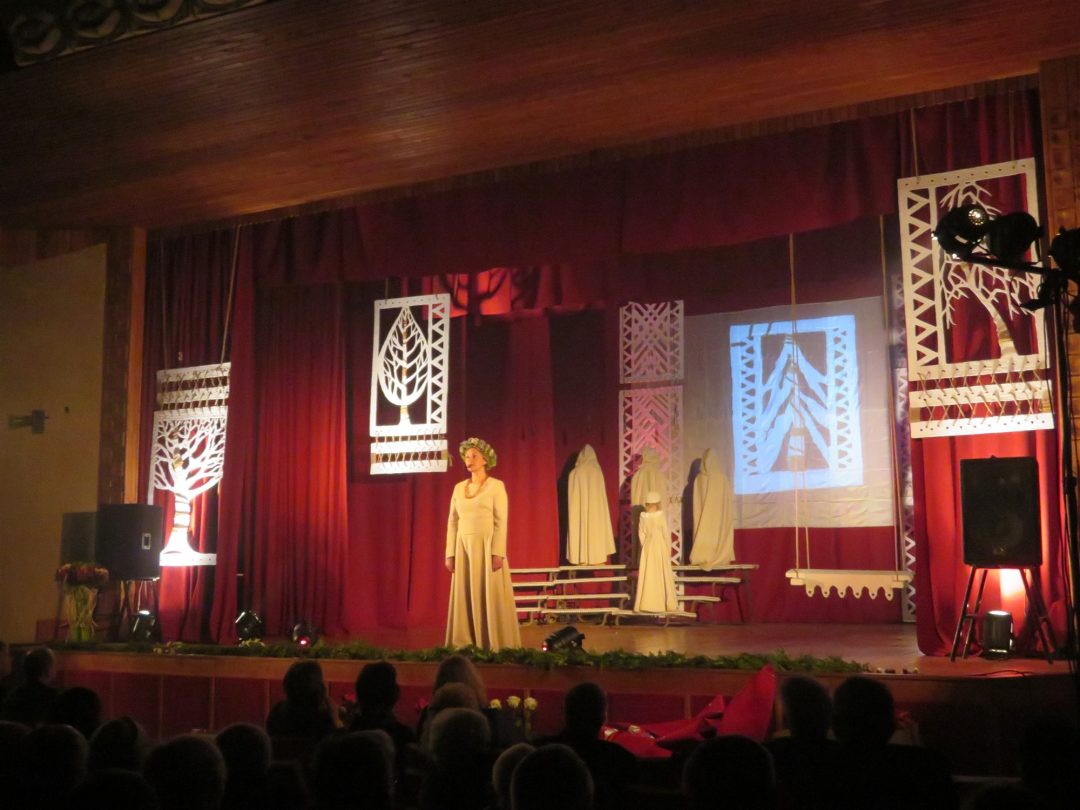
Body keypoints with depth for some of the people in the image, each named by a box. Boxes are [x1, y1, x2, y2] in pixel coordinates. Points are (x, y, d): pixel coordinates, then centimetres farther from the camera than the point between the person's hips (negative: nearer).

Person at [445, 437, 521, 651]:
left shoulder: (496, 486, -3)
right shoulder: (459, 488, 11)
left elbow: (501, 521, -9)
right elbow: (452, 522, 10)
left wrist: (497, 553, -17)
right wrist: (450, 553, 3)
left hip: (487, 546, -5)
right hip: (464, 548, 5)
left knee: (490, 596, -4)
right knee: (465, 597, 5)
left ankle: (495, 645, 1)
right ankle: (466, 645, 10)